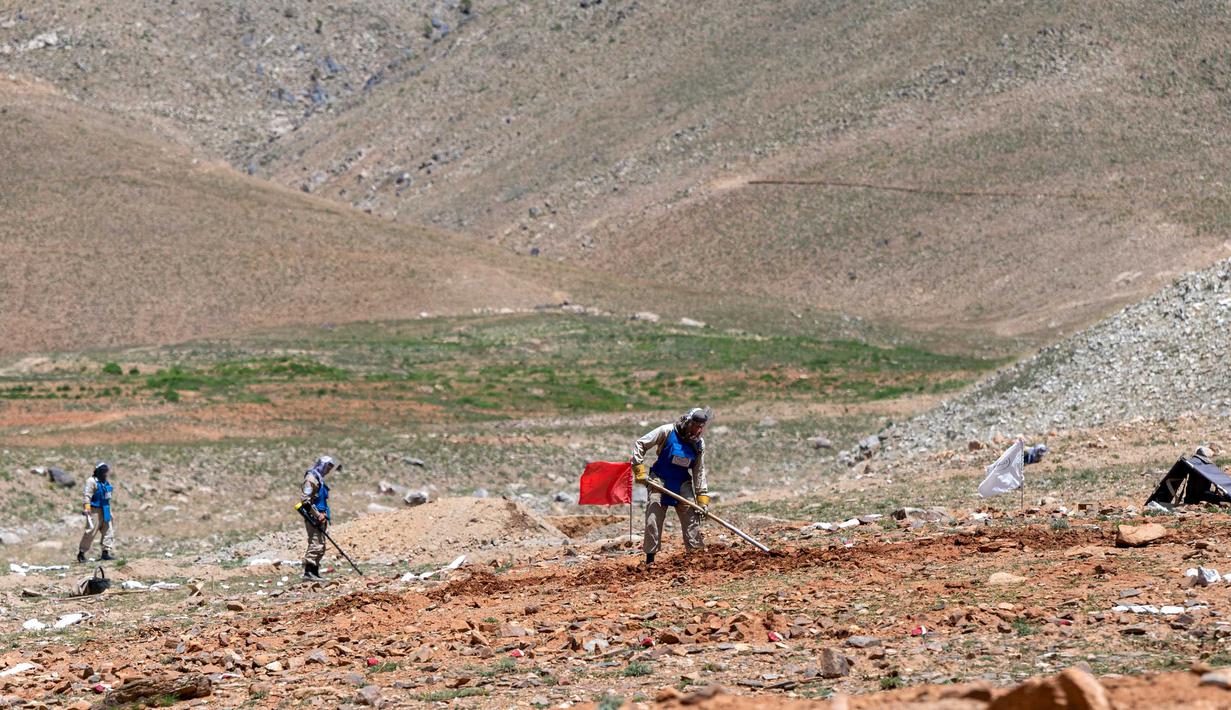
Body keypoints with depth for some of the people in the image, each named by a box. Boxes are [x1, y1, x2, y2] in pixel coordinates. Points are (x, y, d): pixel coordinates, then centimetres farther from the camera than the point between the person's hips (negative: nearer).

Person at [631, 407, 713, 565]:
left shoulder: (699, 444, -3)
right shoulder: (667, 432, -15)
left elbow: (699, 472, 3)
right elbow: (640, 445, -10)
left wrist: (702, 498, -2)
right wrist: (639, 470, -15)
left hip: (683, 484, 3)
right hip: (660, 480, -3)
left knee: (692, 518, -1)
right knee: (653, 520, -4)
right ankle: (650, 558, 5)